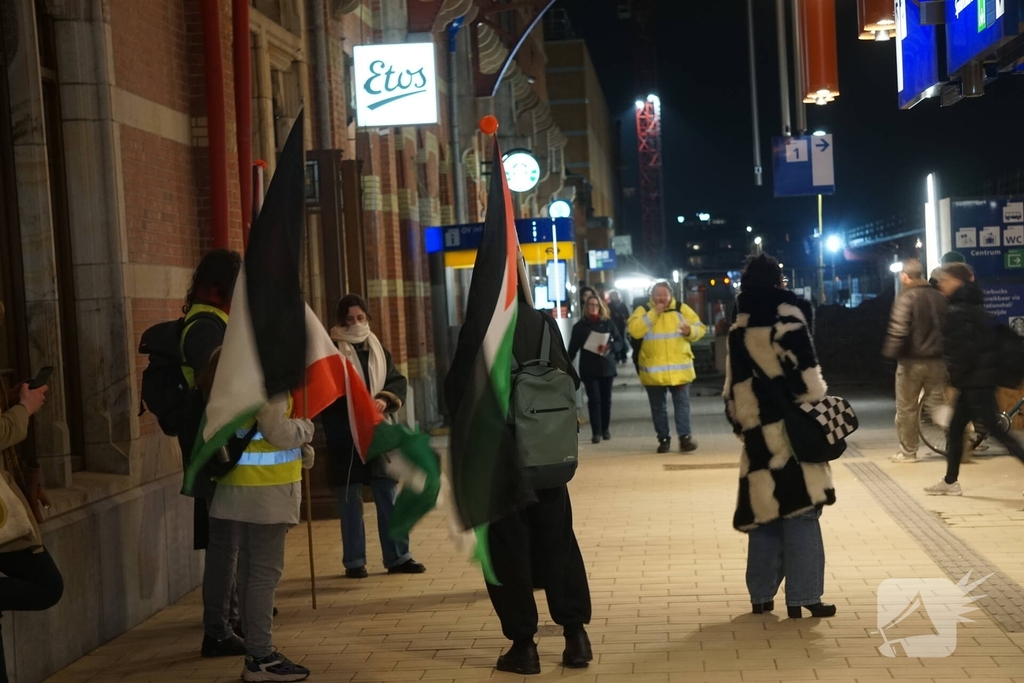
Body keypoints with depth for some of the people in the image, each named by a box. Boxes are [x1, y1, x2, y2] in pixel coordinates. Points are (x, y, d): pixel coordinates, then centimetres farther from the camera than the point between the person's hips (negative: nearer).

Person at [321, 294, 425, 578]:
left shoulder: (377, 348, 11)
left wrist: (385, 399, -11)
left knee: (389, 496, 8)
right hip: (344, 435, -4)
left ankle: (397, 557, 15)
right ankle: (354, 561, 12)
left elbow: (399, 381, 9)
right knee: (350, 501, 4)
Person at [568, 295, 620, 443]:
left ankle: (606, 428, 20)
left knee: (606, 398, 6)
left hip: (607, 366, 1)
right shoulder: (579, 326, 4)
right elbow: (573, 348, 4)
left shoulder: (608, 323, 4)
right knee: (594, 399, -6)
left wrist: (609, 347, -16)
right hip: (589, 368, -1)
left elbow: (619, 341, 4)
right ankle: (596, 432, -7)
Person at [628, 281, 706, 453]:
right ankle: (664, 439, 16)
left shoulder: (681, 309, 5)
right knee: (658, 407, 7)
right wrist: (654, 313, -17)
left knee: (682, 403, -3)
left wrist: (690, 331, -18)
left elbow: (700, 328, 6)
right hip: (653, 370, 0)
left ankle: (685, 437, -2)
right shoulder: (643, 310, 1)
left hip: (679, 368, 0)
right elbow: (634, 331, -15)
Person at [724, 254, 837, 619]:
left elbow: (734, 389, 12)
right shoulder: (789, 323, -8)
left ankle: (761, 596, 15)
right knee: (800, 514, -1)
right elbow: (807, 380, -11)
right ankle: (802, 597, -1)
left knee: (765, 511, 12)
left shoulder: (738, 331, 8)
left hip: (758, 434, 5)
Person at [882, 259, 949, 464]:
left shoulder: (907, 297, -10)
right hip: (937, 360, 6)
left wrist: (890, 352, -13)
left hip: (912, 360, -5)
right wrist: (945, 352, 20)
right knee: (937, 403, 12)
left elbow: (898, 330, -21)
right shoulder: (939, 296, 10)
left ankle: (908, 452, 12)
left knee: (906, 408, 6)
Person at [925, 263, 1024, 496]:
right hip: (980, 377, 10)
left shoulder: (958, 311, -16)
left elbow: (962, 349, -21)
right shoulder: (972, 305, 15)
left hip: (975, 379, -10)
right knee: (955, 428, 14)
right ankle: (950, 482, 21)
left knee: (993, 428, -7)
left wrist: (953, 382, -14)